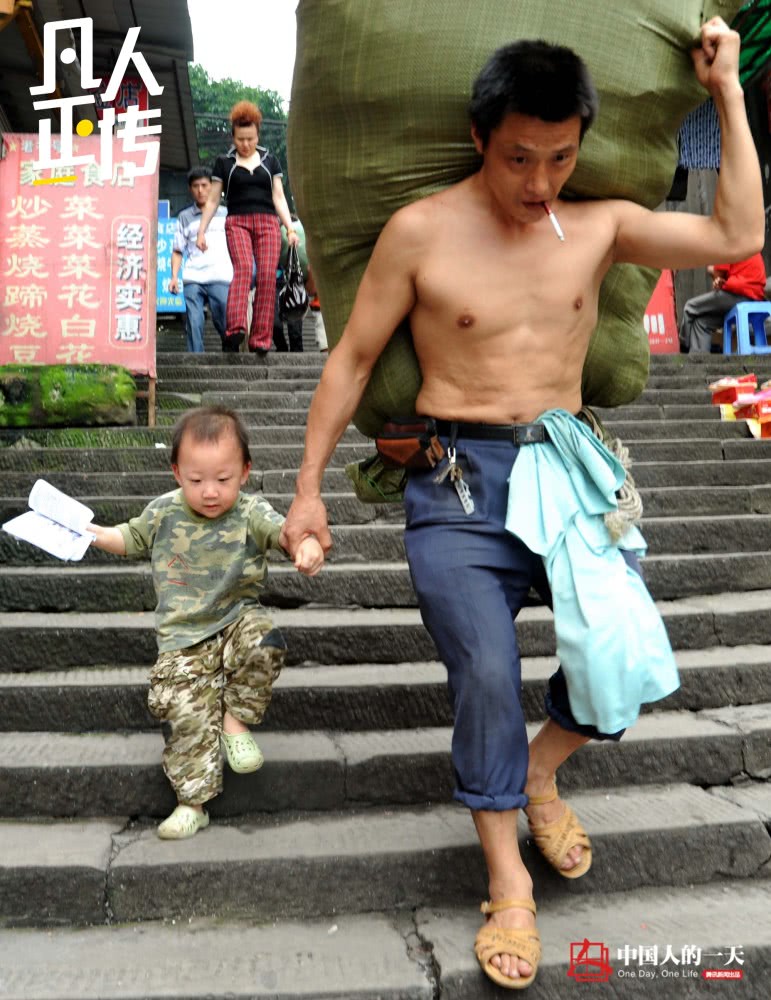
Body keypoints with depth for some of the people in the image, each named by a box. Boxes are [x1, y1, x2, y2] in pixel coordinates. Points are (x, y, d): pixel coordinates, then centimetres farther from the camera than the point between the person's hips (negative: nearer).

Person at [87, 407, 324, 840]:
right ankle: (193, 801, 3)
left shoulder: (251, 513, -10)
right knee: (187, 711, -13)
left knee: (265, 643, -33)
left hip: (238, 621, -1)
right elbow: (130, 539, 20)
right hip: (183, 638, 1)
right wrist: (88, 532, 9)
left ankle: (236, 718, -6)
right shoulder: (163, 513, 0)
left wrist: (307, 542, -51)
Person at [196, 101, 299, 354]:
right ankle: (235, 329, -38)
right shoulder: (224, 162, 13)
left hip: (268, 222, 2)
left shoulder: (270, 160, 18)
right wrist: (201, 231, 5)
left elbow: (279, 197, 14)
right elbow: (213, 200, 12)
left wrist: (290, 228, 2)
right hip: (237, 221, -1)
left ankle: (260, 340, -13)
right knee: (243, 269, -24)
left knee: (267, 276, -13)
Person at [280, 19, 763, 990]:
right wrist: (308, 487, 1)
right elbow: (351, 359, 1)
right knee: (486, 675, -10)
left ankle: (540, 767, 24)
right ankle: (507, 881, 13)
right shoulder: (421, 231, -3)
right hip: (460, 479, -3)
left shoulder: (600, 224, 7)